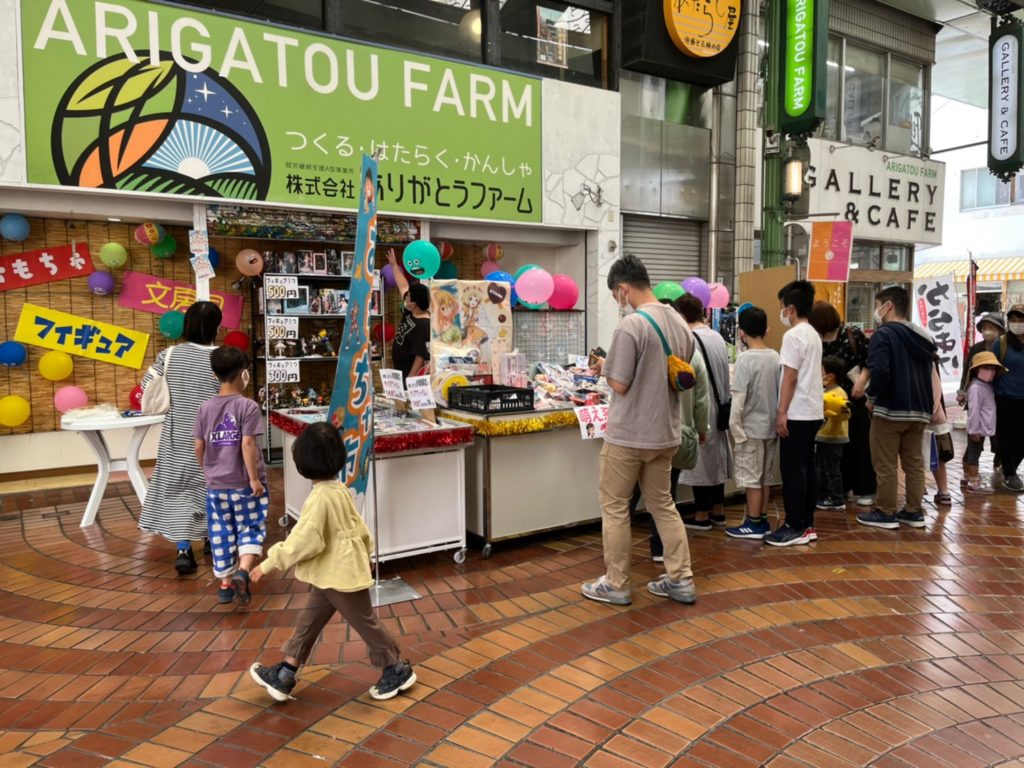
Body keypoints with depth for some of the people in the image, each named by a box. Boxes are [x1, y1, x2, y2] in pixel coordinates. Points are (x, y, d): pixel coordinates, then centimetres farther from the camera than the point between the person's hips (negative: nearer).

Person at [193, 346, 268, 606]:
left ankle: (226, 584, 20)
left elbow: (199, 447, 5)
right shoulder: (248, 406, -12)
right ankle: (243, 572, -14)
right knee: (250, 529, 7)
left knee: (221, 533, 12)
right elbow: (247, 444, -19)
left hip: (216, 484, 4)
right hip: (244, 483, -4)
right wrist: (254, 478, -14)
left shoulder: (205, 408, 2)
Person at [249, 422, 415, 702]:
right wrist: (364, 550, 26)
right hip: (333, 573, 10)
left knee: (365, 623, 6)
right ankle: (283, 676, 27)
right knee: (308, 622, 16)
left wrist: (270, 563, -18)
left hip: (340, 574, -10)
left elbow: (304, 541, -27)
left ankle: (398, 671, 22)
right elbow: (358, 527, 13)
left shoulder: (322, 497, -26)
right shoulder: (338, 489, 3)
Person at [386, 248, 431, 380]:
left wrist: (410, 379, -27)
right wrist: (394, 265, 25)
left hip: (411, 376, -9)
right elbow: (403, 287, 16)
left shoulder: (423, 326, -23)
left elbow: (421, 357, -25)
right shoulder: (409, 312, 3)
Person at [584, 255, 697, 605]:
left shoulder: (631, 325, -19)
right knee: (663, 505, 18)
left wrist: (605, 368, 3)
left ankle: (616, 585, 17)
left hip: (627, 435, -7)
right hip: (665, 433, 7)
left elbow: (620, 384, -19)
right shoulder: (680, 324, 5)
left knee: (614, 509, 7)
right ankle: (680, 580, 22)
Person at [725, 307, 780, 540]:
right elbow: (781, 392, 9)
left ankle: (753, 524, 8)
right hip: (771, 426, 7)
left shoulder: (745, 359, -16)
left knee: (751, 477, 2)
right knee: (766, 477, 14)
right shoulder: (776, 357, 2)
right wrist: (777, 418, 18)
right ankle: (762, 521, 22)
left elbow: (738, 398, -18)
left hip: (751, 428, -7)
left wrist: (734, 427, -11)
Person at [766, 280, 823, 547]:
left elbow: (790, 378, -18)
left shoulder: (793, 336, -14)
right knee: (807, 468, 12)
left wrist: (782, 412, -15)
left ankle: (795, 527, 1)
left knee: (793, 471, -4)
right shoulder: (813, 335, 15)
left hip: (797, 413, -9)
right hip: (813, 411, 10)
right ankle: (807, 524, 17)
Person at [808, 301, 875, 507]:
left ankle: (866, 490, 10)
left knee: (861, 442, 2)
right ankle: (842, 487, 19)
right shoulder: (818, 342, 2)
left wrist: (862, 380, -18)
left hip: (857, 396, -4)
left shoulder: (853, 334, -9)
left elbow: (869, 360, -7)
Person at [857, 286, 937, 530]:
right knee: (914, 463, 14)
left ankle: (885, 513, 9)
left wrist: (872, 396, -10)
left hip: (890, 409, -7)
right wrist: (925, 403, 16)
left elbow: (880, 372, -27)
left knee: (886, 465, 3)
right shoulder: (922, 337, 12)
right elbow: (929, 373, 14)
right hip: (919, 410, 8)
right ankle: (914, 512, 20)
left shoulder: (883, 334, -14)